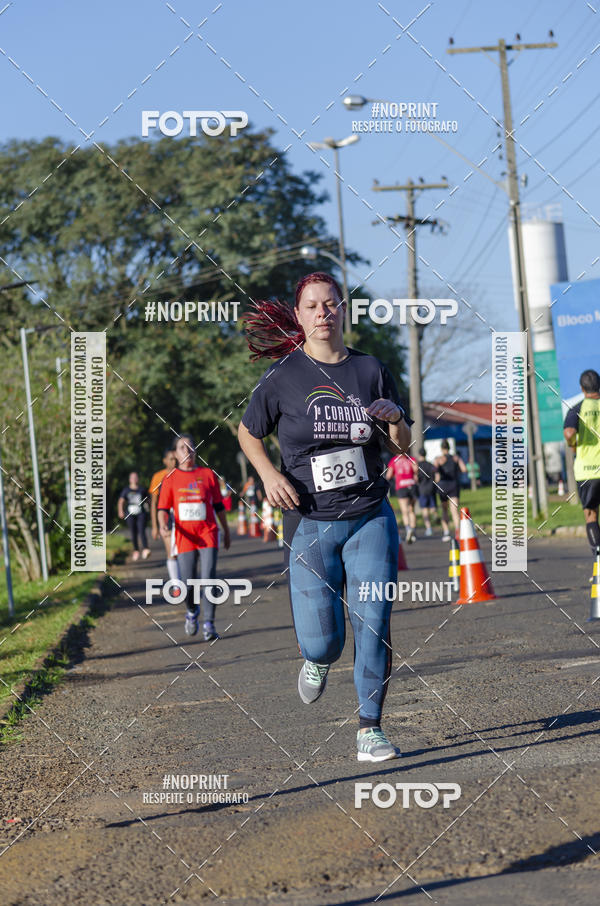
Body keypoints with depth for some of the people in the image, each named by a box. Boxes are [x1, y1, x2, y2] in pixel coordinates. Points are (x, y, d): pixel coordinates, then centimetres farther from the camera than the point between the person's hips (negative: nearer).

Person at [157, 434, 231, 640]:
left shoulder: (208, 475, 7)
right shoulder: (170, 479, 6)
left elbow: (218, 505, 14)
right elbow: (163, 508, 3)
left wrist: (226, 531, 18)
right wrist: (163, 525, -17)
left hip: (208, 534, 0)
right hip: (185, 537, 0)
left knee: (208, 578, -13)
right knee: (187, 584, 0)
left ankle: (208, 623, -8)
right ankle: (192, 612, 31)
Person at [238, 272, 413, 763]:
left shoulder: (371, 370, 4)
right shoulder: (283, 376, -2)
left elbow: (401, 447, 11)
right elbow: (248, 433, 11)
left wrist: (396, 420, -11)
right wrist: (269, 474, -6)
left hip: (370, 518, 2)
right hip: (310, 523, -1)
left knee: (373, 625, -8)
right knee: (321, 641, -5)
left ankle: (370, 727, 9)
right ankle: (317, 660, 34)